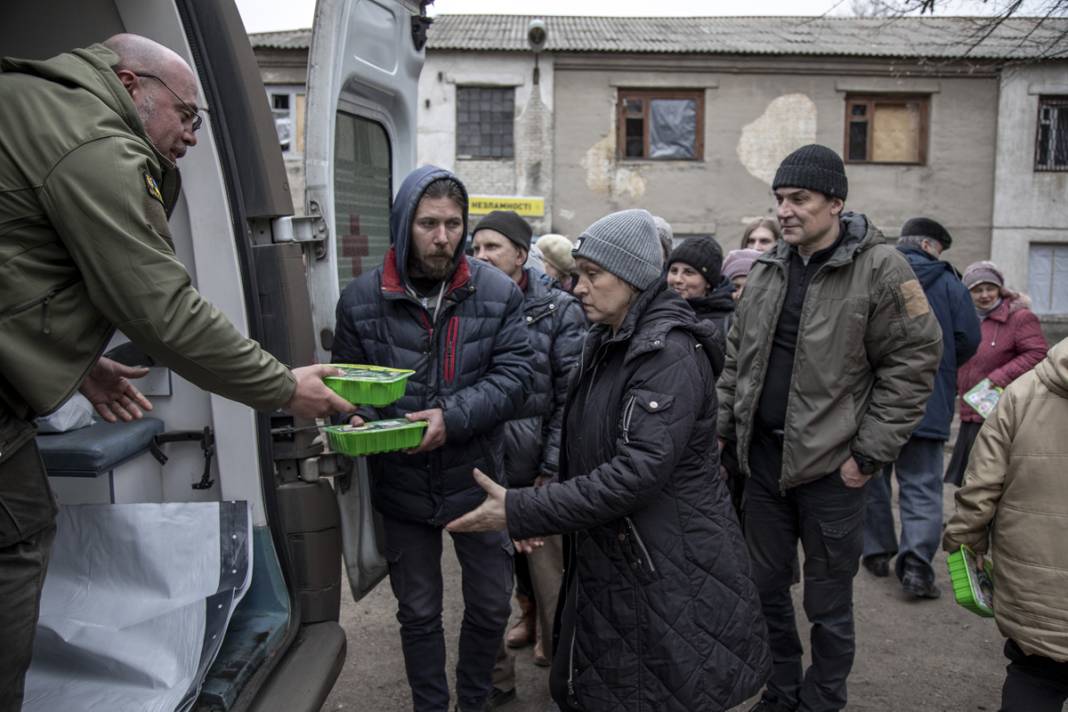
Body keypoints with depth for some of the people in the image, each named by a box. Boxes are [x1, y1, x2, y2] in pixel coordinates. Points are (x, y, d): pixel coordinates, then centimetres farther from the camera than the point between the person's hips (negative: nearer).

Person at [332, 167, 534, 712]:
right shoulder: (361, 299, -6)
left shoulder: (497, 293, -7)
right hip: (402, 487, 0)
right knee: (418, 612, 17)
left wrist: (453, 416, -25)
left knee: (491, 605, 15)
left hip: (476, 482, 0)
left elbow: (514, 374, -12)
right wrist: (356, 419, -18)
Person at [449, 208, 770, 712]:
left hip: (669, 569, -8)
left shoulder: (670, 352, -20)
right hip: (609, 556, 8)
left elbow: (638, 471, -28)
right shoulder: (605, 343, 8)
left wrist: (521, 512, -28)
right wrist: (536, 509, 6)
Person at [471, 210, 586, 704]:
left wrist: (552, 468, -8)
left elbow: (571, 397, -5)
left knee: (549, 576, 5)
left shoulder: (558, 311, -3)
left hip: (538, 470, -3)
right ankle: (494, 678, 32)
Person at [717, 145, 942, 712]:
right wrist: (723, 431, 9)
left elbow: (915, 361, -12)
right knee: (765, 588, 17)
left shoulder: (881, 269, -10)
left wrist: (869, 454, -13)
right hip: (762, 456, 6)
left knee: (828, 605, 10)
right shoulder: (767, 270, 8)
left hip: (830, 466, -5)